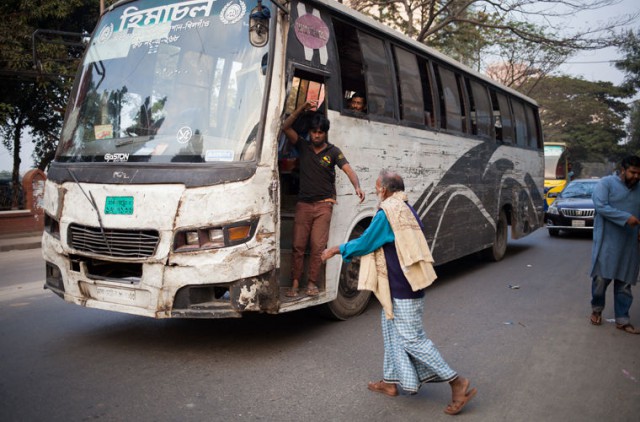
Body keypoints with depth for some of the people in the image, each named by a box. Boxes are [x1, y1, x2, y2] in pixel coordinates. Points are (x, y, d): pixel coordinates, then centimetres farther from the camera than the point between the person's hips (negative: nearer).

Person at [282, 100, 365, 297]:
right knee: (298, 245, -1)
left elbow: (348, 170, -10)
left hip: (323, 205, -1)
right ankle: (295, 283, 5)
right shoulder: (303, 147, 8)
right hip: (303, 204, 1)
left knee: (318, 246, -4)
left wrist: (357, 187, -29)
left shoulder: (333, 151, 3)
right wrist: (302, 108, -9)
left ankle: (312, 283, 6)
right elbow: (286, 127, -1)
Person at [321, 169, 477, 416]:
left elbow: (365, 243, -12)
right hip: (404, 285, 10)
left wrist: (337, 249, 3)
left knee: (412, 340, -3)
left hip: (402, 289, -10)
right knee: (392, 331, 19)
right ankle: (391, 381, 30)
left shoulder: (387, 213, -19)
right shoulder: (408, 210, 11)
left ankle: (457, 384, 2)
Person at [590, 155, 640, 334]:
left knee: (624, 282, 6)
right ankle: (596, 309, 21)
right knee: (601, 277, -4)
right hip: (607, 241, -5)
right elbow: (600, 206, -16)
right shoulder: (606, 183, -3)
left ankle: (622, 320, 13)